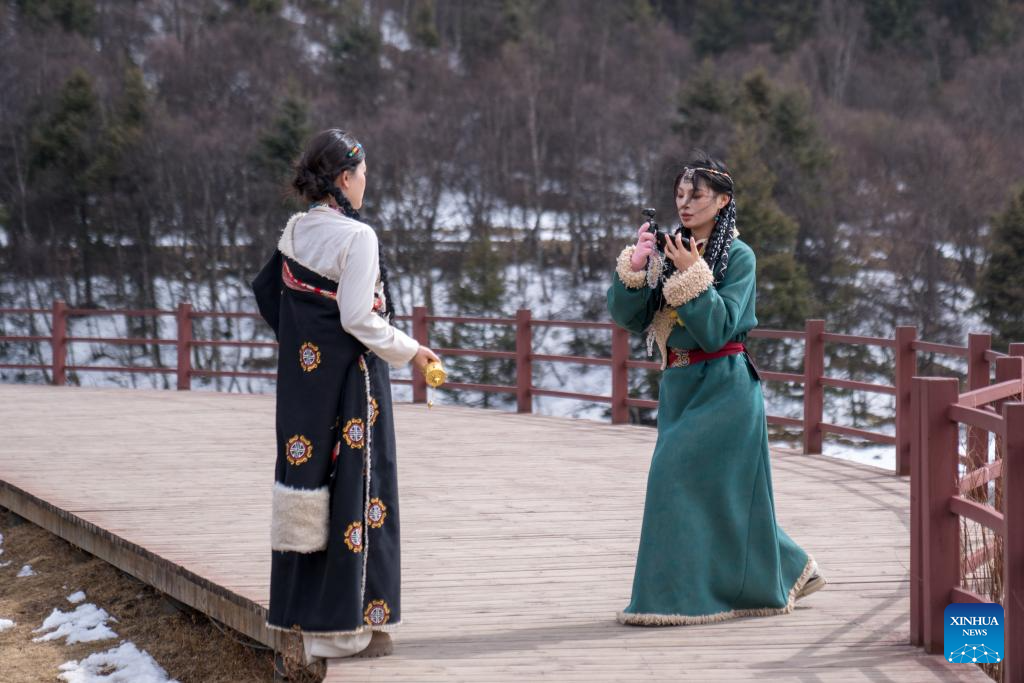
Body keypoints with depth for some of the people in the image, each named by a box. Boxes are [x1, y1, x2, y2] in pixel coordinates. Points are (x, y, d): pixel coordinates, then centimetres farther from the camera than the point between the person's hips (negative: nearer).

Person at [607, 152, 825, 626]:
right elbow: (624, 315, 2)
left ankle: (679, 592, -9)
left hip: (722, 386, -7)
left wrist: (692, 276, -24)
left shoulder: (738, 257, -7)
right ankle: (788, 569, 28)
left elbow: (716, 330, -18)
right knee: (723, 491, 12)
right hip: (679, 385, 7)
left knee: (680, 474, -15)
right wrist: (635, 265, -12)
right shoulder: (669, 251, 9)